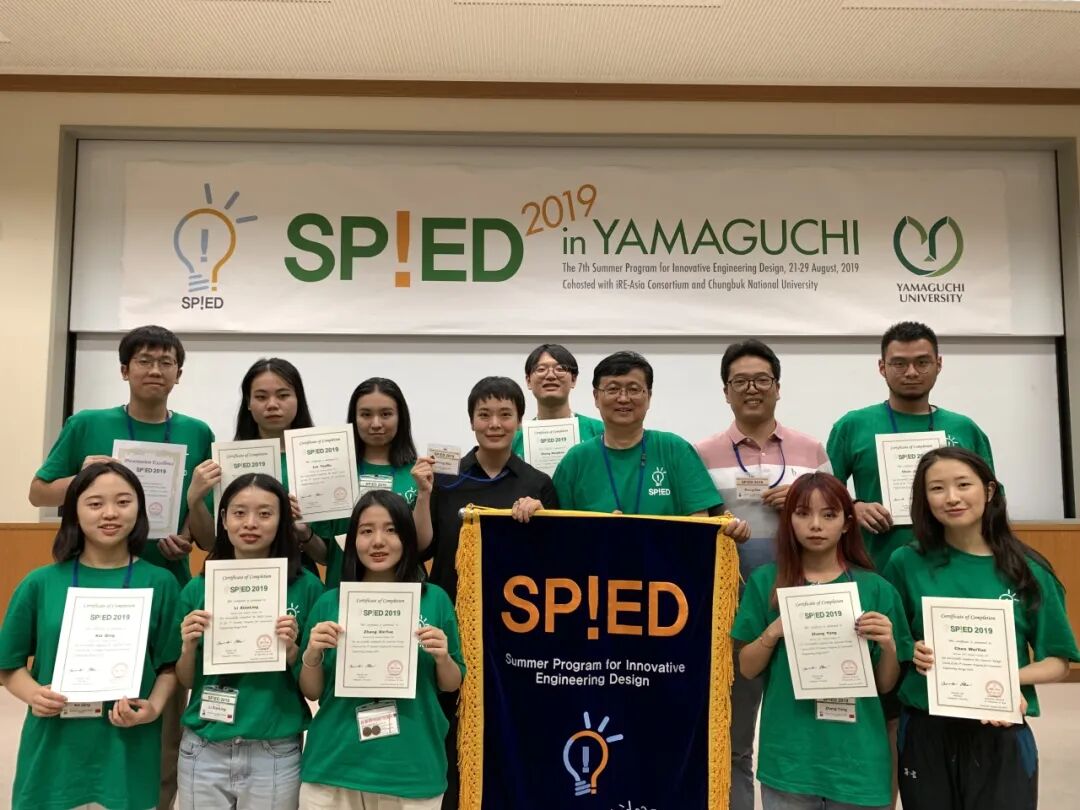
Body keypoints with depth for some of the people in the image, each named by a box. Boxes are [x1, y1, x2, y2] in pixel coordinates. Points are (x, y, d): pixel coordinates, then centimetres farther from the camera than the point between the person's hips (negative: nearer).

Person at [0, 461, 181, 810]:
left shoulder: (159, 583, -3)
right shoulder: (41, 583, -1)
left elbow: (170, 665, 1)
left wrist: (153, 707, -17)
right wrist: (33, 693, -12)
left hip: (128, 754, 0)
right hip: (53, 751, 1)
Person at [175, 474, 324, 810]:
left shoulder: (306, 587, -7)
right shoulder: (198, 588, -1)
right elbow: (185, 682, 7)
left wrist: (291, 651, -18)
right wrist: (188, 646, -12)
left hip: (275, 753, -1)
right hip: (203, 751, 2)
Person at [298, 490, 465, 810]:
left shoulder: (435, 599, -4)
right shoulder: (330, 603, -2)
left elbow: (451, 686, 5)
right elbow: (311, 692, 5)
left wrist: (442, 657, -15)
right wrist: (312, 654, -13)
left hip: (412, 769, 0)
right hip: (333, 768, 1)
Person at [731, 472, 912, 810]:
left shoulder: (876, 588, -2)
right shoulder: (766, 581, -2)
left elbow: (885, 685, 4)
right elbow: (747, 669, 2)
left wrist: (888, 646, -16)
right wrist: (773, 632, -15)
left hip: (856, 754, 0)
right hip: (787, 753, 0)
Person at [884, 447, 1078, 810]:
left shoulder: (1026, 569, -4)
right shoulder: (907, 563, -4)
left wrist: (1011, 678, -17)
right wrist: (912, 653, -14)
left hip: (1001, 735, 0)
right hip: (925, 733, 0)